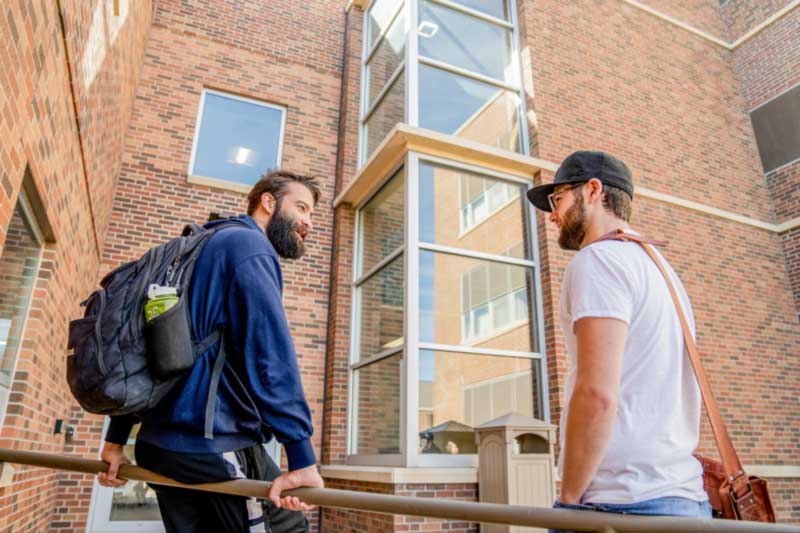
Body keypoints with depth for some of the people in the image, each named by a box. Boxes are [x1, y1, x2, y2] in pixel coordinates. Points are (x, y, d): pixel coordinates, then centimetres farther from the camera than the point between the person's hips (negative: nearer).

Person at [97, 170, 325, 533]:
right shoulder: (249, 244, -8)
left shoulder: (203, 245, 21)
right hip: (213, 444, -9)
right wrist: (302, 456, -25)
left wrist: (118, 437, 23)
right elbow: (271, 353, -21)